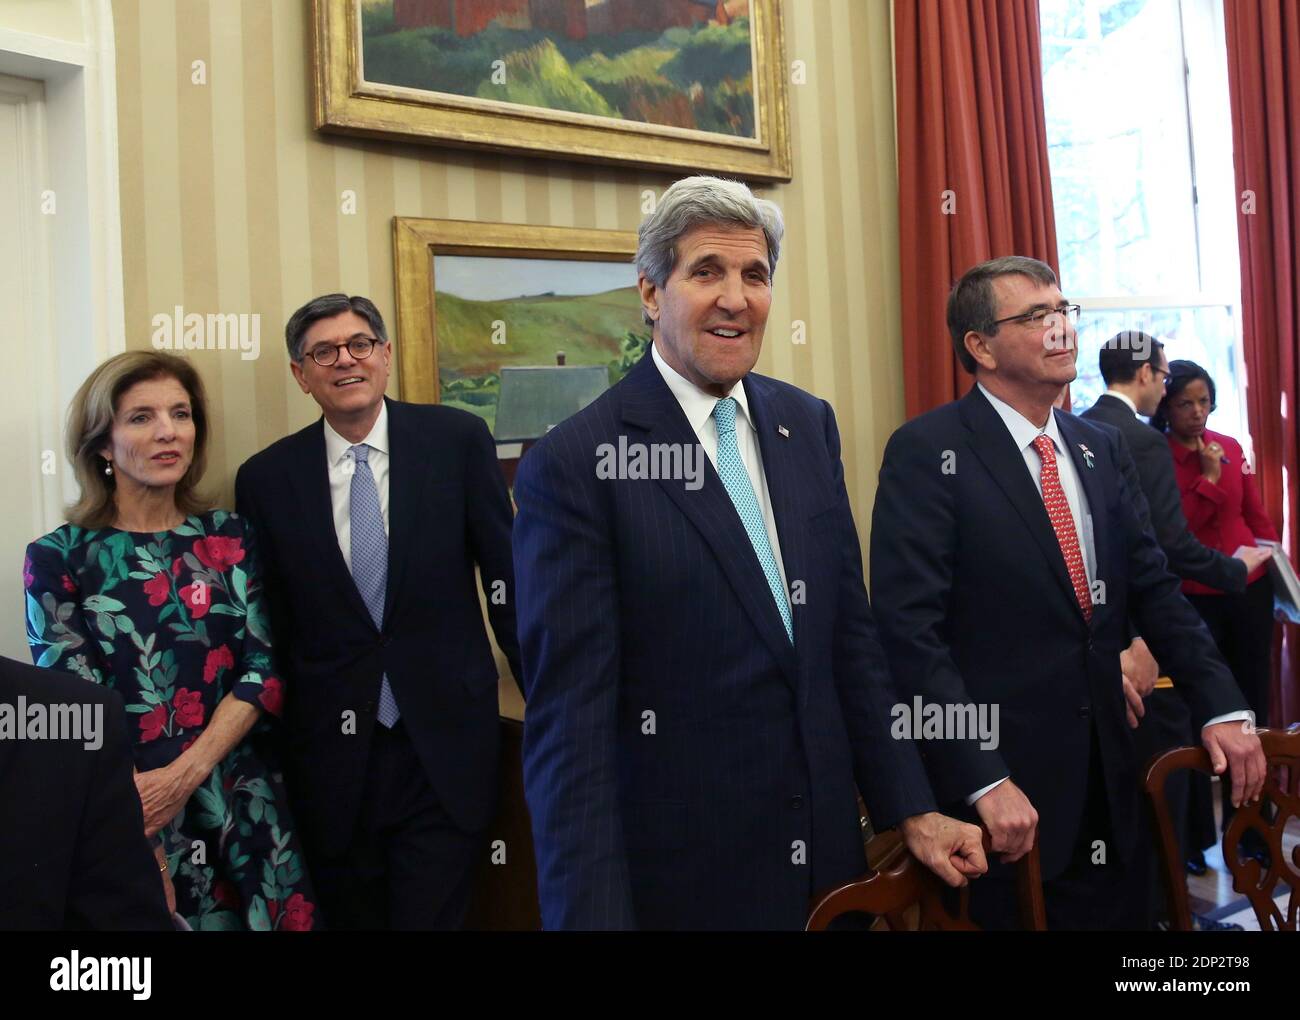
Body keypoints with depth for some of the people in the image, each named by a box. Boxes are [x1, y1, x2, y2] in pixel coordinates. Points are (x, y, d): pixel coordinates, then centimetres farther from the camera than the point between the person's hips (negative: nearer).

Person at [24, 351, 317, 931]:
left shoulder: (229, 537, 4)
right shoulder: (58, 558, -3)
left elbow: (264, 669, -2)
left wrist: (184, 775, -16)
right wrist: (142, 846, -16)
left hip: (245, 812, 2)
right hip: (124, 817, -2)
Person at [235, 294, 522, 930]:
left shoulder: (458, 440, -1)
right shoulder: (266, 479, 2)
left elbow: (507, 577, 1)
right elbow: (265, 629, 6)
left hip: (446, 744, -1)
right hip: (331, 754, 1)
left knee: (432, 913, 1)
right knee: (350, 915, 12)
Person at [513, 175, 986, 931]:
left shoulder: (810, 425, 4)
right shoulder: (575, 466, -15)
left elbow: (852, 633, 8)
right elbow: (569, 720, -16)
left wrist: (912, 809, 7)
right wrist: (590, 913, -18)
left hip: (827, 850, 6)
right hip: (676, 874, -5)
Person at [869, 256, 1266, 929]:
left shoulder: (1099, 449, 10)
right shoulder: (927, 452, -12)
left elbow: (1152, 586, 13)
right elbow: (909, 630, -18)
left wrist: (1221, 706, 1)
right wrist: (984, 781, -23)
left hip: (1106, 780, 6)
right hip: (999, 784, -6)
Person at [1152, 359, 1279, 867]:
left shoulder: (1230, 447, 7)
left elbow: (1256, 514, 15)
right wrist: (1208, 478, -15)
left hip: (1250, 593, 5)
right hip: (1194, 600, -5)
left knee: (1252, 712, 11)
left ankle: (1251, 831, 24)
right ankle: (1195, 837, 14)